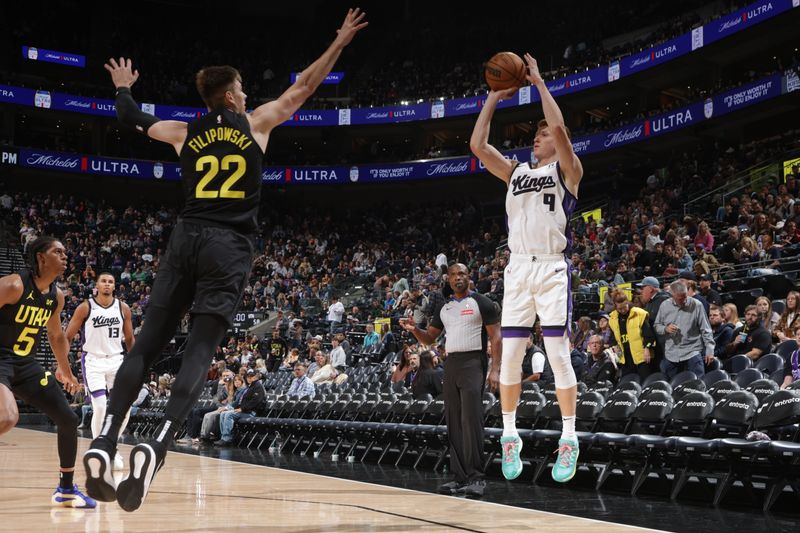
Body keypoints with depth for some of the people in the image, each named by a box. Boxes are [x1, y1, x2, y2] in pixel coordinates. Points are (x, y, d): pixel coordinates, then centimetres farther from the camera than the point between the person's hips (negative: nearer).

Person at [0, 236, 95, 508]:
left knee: (68, 419, 8)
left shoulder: (57, 296, 5)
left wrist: (65, 371, 29)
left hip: (27, 363, 8)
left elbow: (56, 335, 22)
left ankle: (66, 489, 25)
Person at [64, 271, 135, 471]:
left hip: (116, 360, 4)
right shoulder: (85, 308, -6)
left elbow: (129, 339, 13)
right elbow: (67, 337, -3)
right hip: (93, 361, -3)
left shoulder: (123, 308, 3)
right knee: (100, 407, -15)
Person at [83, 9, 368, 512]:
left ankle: (105, 442, -13)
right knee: (201, 348, -10)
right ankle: (157, 446, -29)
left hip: (186, 238, 3)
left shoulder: (185, 132, 14)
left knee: (148, 343, 2)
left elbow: (132, 118, 28)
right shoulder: (255, 124, 7)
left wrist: (123, 87, 49)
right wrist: (340, 42, 23)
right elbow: (304, 87, 14)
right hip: (229, 245, -3)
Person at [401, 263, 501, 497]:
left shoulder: (481, 303, -1)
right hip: (451, 363, 7)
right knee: (453, 423, 4)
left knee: (471, 420, -15)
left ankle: (477, 477, -14)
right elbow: (429, 338, 22)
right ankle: (461, 477, 8)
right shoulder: (445, 308, 17)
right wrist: (414, 330, 0)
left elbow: (496, 337, -5)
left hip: (473, 362, -7)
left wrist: (495, 370, -16)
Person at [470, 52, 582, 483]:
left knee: (558, 355, -6)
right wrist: (494, 98, 9)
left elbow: (559, 128, -14)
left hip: (552, 267, -4)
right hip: (518, 267, 4)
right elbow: (477, 145, 6)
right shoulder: (515, 172, 18)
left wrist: (539, 83, -5)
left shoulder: (566, 170, 4)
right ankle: (510, 436, 11)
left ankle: (569, 440, 1)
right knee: (510, 356, 2)